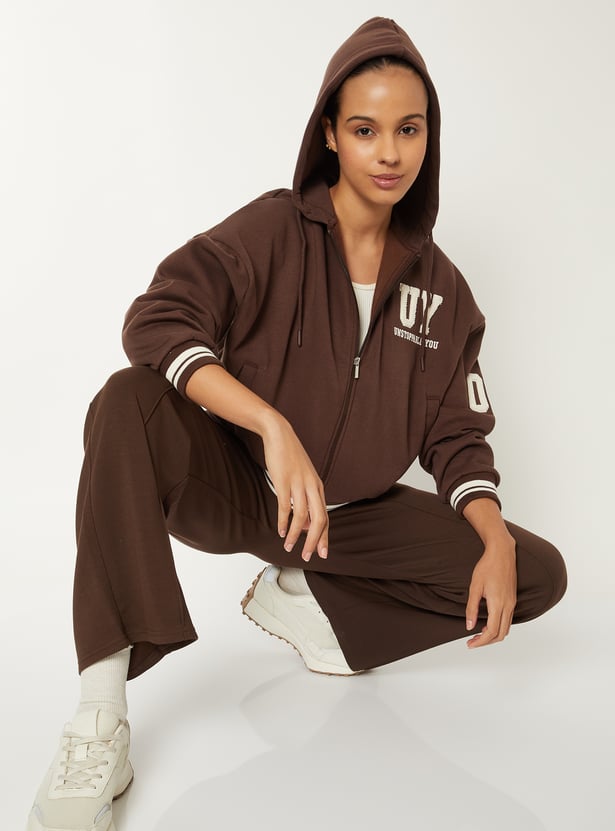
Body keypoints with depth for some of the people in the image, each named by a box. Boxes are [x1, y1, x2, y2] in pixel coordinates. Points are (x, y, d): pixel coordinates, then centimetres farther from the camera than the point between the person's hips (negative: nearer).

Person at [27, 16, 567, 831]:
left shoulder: (440, 288, 4)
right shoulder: (273, 230, -8)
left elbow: (455, 437, 5)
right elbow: (156, 321, -24)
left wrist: (496, 542, -15)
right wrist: (274, 427, -37)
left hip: (353, 514, 4)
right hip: (233, 488, -3)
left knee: (540, 575, -9)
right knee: (129, 403, -34)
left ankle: (304, 602, -1)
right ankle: (99, 730, -36)